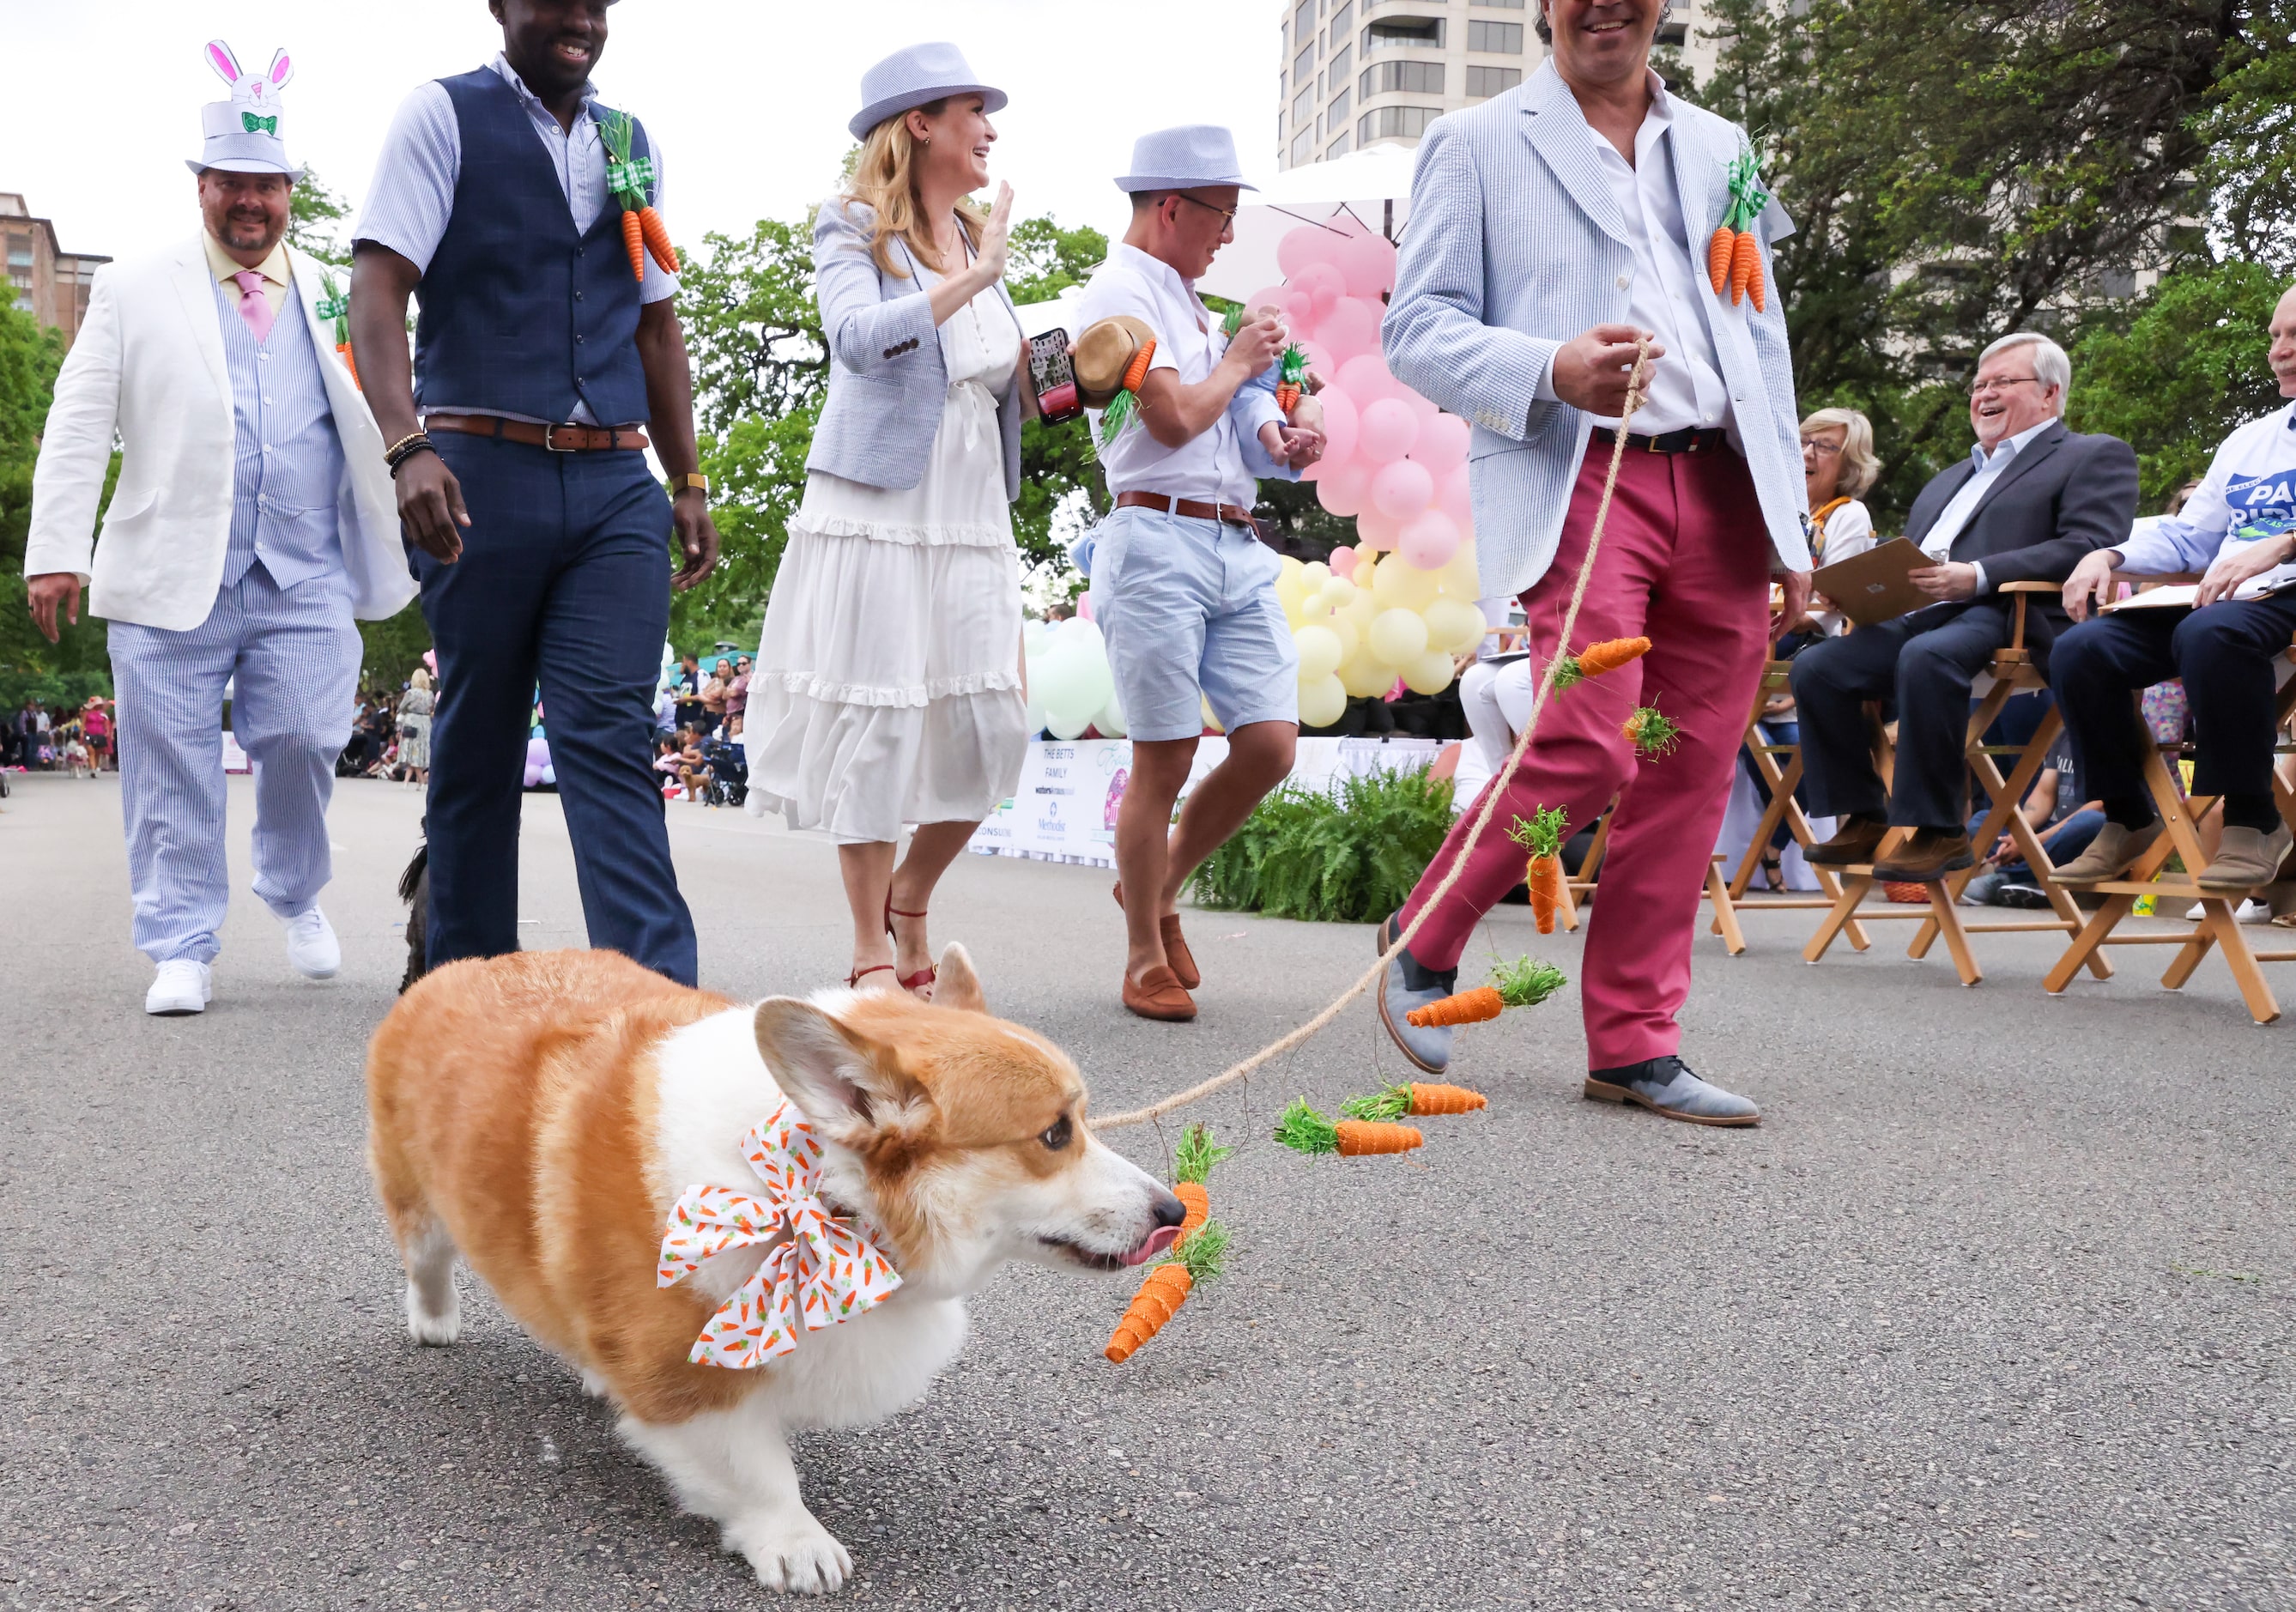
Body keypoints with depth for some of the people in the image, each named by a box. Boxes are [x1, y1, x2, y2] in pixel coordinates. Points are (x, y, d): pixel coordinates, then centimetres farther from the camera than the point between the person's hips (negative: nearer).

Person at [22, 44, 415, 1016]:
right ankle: (182, 947, 10)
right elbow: (78, 430, 6)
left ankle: (296, 897, 23)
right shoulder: (134, 291, 10)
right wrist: (57, 550, -3)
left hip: (305, 580, 1)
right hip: (169, 576, -1)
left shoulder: (336, 299, 16)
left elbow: (385, 421, 18)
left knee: (303, 743, -4)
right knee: (172, 764, -1)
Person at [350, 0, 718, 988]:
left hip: (616, 485, 3)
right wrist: (408, 445, -21)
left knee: (610, 736, -8)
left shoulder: (632, 145, 18)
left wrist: (688, 482, 17)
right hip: (482, 473, -3)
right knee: (476, 745, 6)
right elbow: (377, 285, -6)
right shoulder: (444, 117, 3)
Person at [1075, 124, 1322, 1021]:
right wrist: (1241, 359, 3)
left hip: (1237, 547, 8)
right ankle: (1145, 957, 10)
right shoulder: (1120, 289, -3)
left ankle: (1160, 887, 21)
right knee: (1163, 762, -4)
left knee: (1270, 746, -1)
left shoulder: (1187, 301, 24)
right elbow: (1173, 417, -14)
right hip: (1161, 545, -8)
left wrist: (1272, 438, 8)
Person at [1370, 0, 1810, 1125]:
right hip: (1580, 481, -5)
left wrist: (1790, 524, 15)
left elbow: (1763, 341, 22)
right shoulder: (1477, 145, 9)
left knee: (1687, 779, 1)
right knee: (1591, 749, -18)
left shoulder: (1720, 148, 23)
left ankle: (1633, 1045, 10)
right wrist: (1550, 369, -17)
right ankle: (1423, 939, 6)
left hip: (1721, 489, 5)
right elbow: (1418, 332, 2)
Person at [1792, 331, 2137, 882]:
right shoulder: (1950, 479, 34)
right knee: (1816, 666, -16)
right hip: (1915, 617, 7)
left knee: (1926, 657, -37)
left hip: (2006, 617, -7)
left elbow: (2089, 547, -8)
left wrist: (1977, 577, -20)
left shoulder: (2095, 456, 10)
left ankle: (1939, 831, -27)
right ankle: (1862, 818, -9)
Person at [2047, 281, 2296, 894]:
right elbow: (2187, 538, 26)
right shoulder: (2246, 440, 29)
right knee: (2083, 649, -18)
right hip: (2219, 595, 7)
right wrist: (2109, 555, 7)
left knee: (2209, 633, -40)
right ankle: (2128, 820, -5)